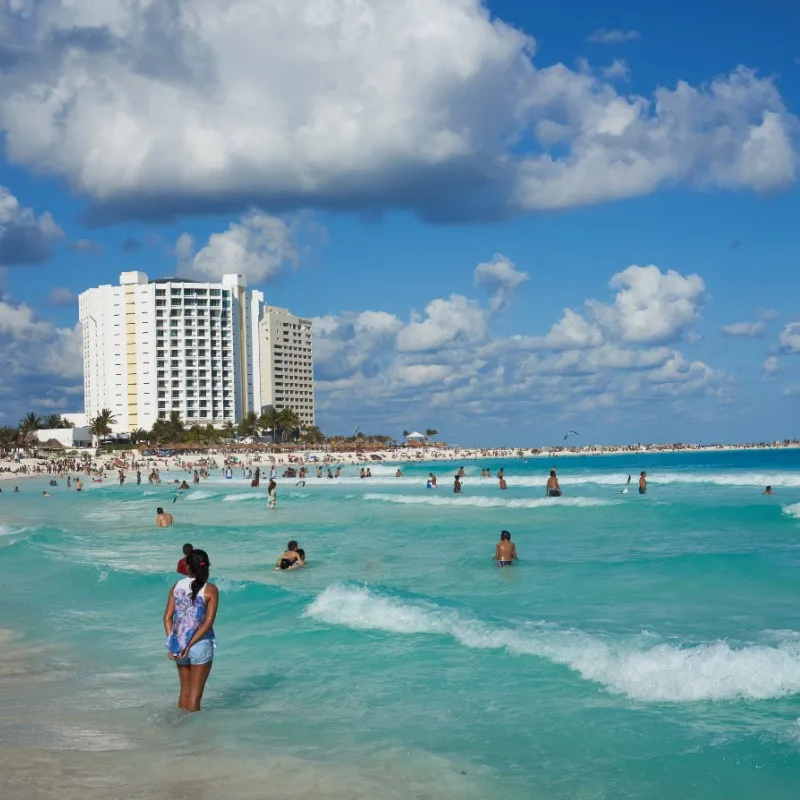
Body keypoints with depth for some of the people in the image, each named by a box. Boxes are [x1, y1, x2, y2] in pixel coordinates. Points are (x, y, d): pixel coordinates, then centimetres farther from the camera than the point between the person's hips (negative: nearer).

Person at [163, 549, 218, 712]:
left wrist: (172, 643, 0)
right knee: (195, 694, 5)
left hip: (178, 643, 4)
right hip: (201, 644, -4)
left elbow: (167, 617, 1)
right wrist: (190, 645, -14)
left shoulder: (177, 587, 3)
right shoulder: (210, 590, -8)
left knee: (184, 691, 18)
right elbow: (208, 622, -14)